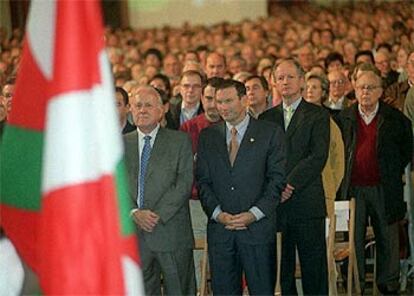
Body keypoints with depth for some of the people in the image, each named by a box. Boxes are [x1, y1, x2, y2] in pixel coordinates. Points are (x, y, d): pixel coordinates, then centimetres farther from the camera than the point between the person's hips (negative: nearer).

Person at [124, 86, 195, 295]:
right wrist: (134, 213, -11)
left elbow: (184, 183, -5)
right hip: (134, 232, 3)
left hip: (171, 231, -2)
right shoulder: (122, 144, 12)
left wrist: (158, 215, -13)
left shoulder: (179, 141, 3)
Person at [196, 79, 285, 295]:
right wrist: (218, 213, -8)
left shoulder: (270, 134, 2)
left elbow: (277, 179, -2)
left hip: (257, 227, -3)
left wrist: (254, 214, -12)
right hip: (219, 228, 3)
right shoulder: (208, 136, 12)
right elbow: (202, 180, 8)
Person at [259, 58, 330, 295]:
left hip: (307, 203, -3)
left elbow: (318, 157, -9)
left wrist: (289, 185, -15)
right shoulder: (267, 118, 15)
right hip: (276, 205, 4)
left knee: (314, 268, -1)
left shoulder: (318, 116, 2)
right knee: (281, 269, 6)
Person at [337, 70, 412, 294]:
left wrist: (393, 173, 5)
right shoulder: (344, 118, 6)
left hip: (384, 189, -1)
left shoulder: (395, 119, 2)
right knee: (354, 240, 3)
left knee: (388, 240, 7)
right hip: (353, 189, 1)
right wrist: (345, 174, 8)